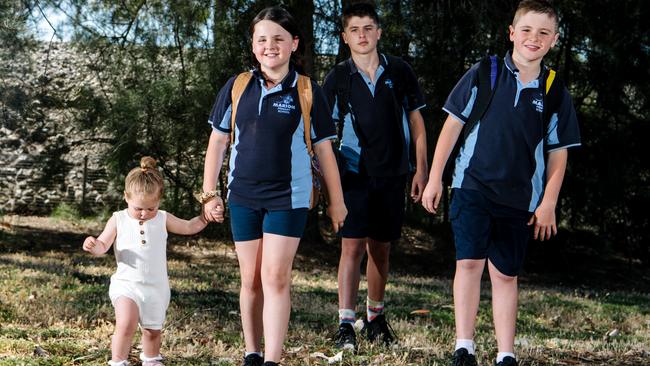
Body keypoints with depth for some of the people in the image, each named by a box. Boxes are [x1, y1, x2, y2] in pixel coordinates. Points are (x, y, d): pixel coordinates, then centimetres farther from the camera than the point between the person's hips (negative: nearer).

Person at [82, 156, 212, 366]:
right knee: (126, 324, -24)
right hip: (127, 284, -3)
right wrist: (93, 246, -25)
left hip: (156, 286, 3)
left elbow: (189, 227, 13)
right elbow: (103, 246, -3)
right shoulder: (118, 220, -3)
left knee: (153, 330, 15)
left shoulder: (163, 219, 3)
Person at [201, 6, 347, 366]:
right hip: (242, 197, 3)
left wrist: (336, 200, 5)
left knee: (275, 278, -8)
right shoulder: (236, 88, 2)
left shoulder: (307, 92, -3)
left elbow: (324, 149, 2)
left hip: (288, 198, -3)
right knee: (251, 281, 10)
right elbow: (217, 142, 8)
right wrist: (209, 193, 6)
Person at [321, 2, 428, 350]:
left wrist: (421, 169, 4)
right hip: (354, 175, -2)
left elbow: (416, 121, 9)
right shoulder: (337, 79, -2)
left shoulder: (400, 72, 2)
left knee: (381, 248, 11)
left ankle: (376, 317, 26)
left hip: (392, 175, 2)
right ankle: (345, 324, -10)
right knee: (353, 245, -11)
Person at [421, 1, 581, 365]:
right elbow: (453, 124, 3)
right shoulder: (483, 74, -2)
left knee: (505, 275, 7)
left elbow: (558, 153, 8)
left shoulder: (556, 94, 2)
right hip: (473, 186, -1)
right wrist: (435, 178, 2)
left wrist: (549, 203, 2)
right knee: (469, 263, -10)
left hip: (520, 199, 1)